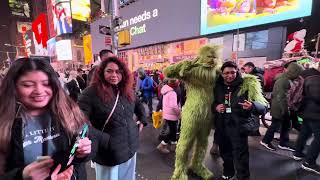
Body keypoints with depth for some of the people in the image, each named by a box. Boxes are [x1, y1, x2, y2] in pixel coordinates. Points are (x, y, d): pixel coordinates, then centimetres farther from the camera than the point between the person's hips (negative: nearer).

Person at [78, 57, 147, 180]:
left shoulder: (127, 91, 2)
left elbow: (139, 106, 19)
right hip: (108, 152, -5)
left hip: (130, 148, 6)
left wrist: (142, 120, 9)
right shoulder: (92, 92, -17)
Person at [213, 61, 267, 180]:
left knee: (240, 158, 5)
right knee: (225, 153, 23)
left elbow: (263, 107, -15)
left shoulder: (247, 85, -10)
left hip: (239, 128, -4)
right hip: (221, 128, 4)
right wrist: (215, 107, -11)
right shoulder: (218, 86, -1)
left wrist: (252, 106, -37)